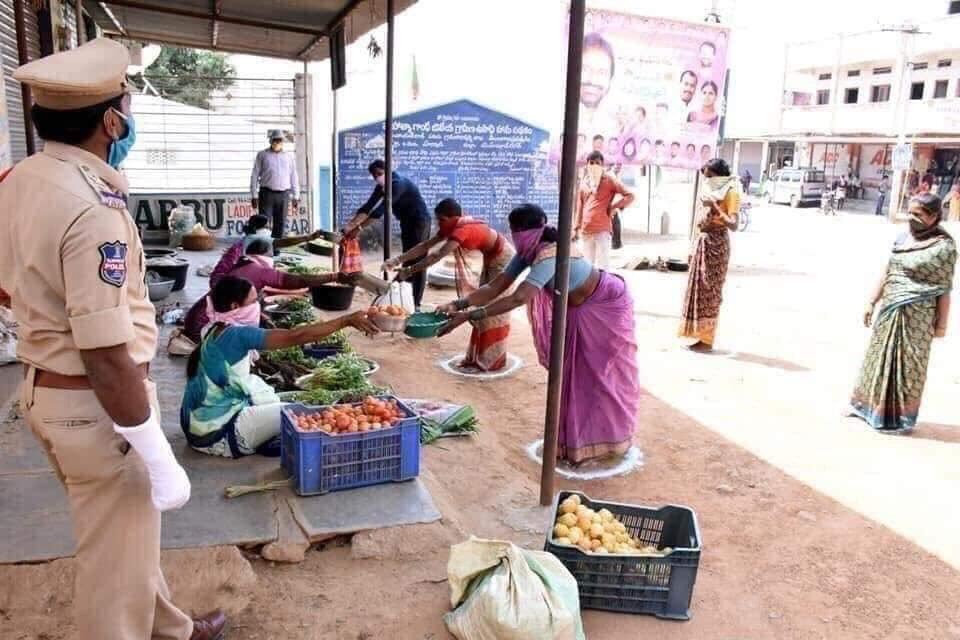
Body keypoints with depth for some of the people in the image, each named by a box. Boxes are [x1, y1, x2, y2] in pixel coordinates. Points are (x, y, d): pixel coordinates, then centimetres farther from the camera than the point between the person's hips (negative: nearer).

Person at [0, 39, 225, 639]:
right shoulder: (91, 210, -27)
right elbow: (107, 357, -29)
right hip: (94, 405, -10)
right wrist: (161, 460, -23)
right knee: (115, 558, 10)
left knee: (126, 532, 26)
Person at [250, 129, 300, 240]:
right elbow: (254, 176, 4)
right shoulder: (262, 155, 6)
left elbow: (294, 177, 14)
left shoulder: (289, 156, 12)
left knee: (281, 224, 4)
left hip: (283, 194, 2)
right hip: (267, 193, -2)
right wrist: (254, 196, -3)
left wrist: (296, 197, 9)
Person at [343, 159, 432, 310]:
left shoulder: (398, 183, -25)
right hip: (407, 223, 9)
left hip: (419, 222, -9)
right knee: (407, 261, 13)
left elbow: (380, 208, -32)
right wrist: (351, 225, -14)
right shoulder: (381, 186, 3)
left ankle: (415, 303, -8)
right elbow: (369, 206, -2)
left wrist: (359, 228, -33)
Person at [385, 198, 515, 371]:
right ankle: (478, 357, 17)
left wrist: (409, 271, -38)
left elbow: (437, 256, -39)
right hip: (491, 259, 9)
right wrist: (398, 260, -14)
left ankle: (494, 360, 2)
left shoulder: (462, 230, -32)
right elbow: (426, 246, -6)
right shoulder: (452, 227, -4)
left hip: (503, 259, -9)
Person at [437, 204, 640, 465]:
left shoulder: (549, 256, -38)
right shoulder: (526, 254, -11)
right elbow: (496, 287, -12)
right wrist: (458, 304, -24)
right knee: (575, 373, 12)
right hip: (580, 309, 8)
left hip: (607, 306, -8)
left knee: (604, 374, 3)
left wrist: (469, 316, -50)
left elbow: (519, 298, -48)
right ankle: (576, 437, 24)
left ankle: (607, 441, 19)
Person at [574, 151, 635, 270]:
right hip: (585, 230, 5)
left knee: (602, 265, -6)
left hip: (603, 229, -5)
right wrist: (576, 228, 11)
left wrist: (614, 207, -6)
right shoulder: (584, 182, 14)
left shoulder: (609, 180, 1)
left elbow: (630, 195, -1)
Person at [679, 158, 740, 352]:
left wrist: (715, 207, -26)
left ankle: (707, 340, 1)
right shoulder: (708, 191, 14)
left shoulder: (730, 193, -10)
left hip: (717, 244, -8)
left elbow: (733, 225, -21)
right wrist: (693, 248, 17)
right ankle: (700, 335, 18)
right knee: (698, 289, 9)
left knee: (710, 291, -5)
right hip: (702, 242, 8)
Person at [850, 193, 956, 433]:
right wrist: (872, 302, 12)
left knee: (907, 364, 4)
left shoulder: (944, 246, -12)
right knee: (880, 358, 15)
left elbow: (944, 290, -11)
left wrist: (941, 324, -10)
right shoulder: (903, 238, 6)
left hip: (916, 316, -6)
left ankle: (900, 417, 18)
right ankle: (868, 404, 29)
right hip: (889, 311, 6)